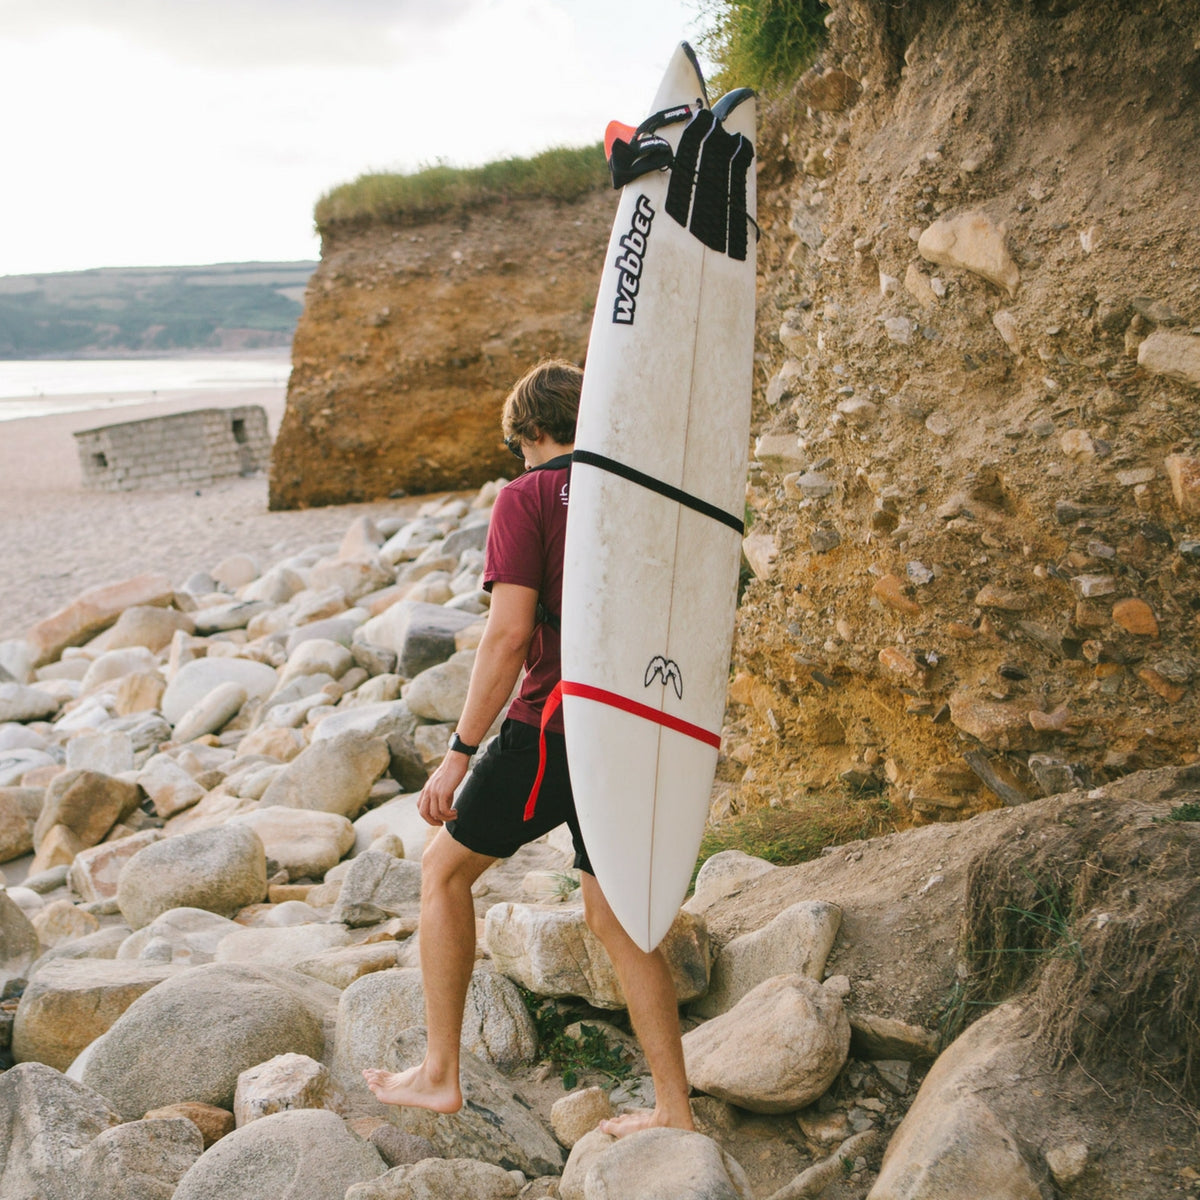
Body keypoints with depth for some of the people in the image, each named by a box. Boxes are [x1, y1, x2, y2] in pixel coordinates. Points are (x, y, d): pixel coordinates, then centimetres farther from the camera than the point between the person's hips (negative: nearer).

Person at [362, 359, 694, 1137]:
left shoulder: (528, 498, -7)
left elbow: (509, 635, -16)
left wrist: (458, 754, -12)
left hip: (553, 729, -6)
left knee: (445, 869, 15)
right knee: (615, 919, 17)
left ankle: (440, 1074, 19)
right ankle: (673, 1111, 18)